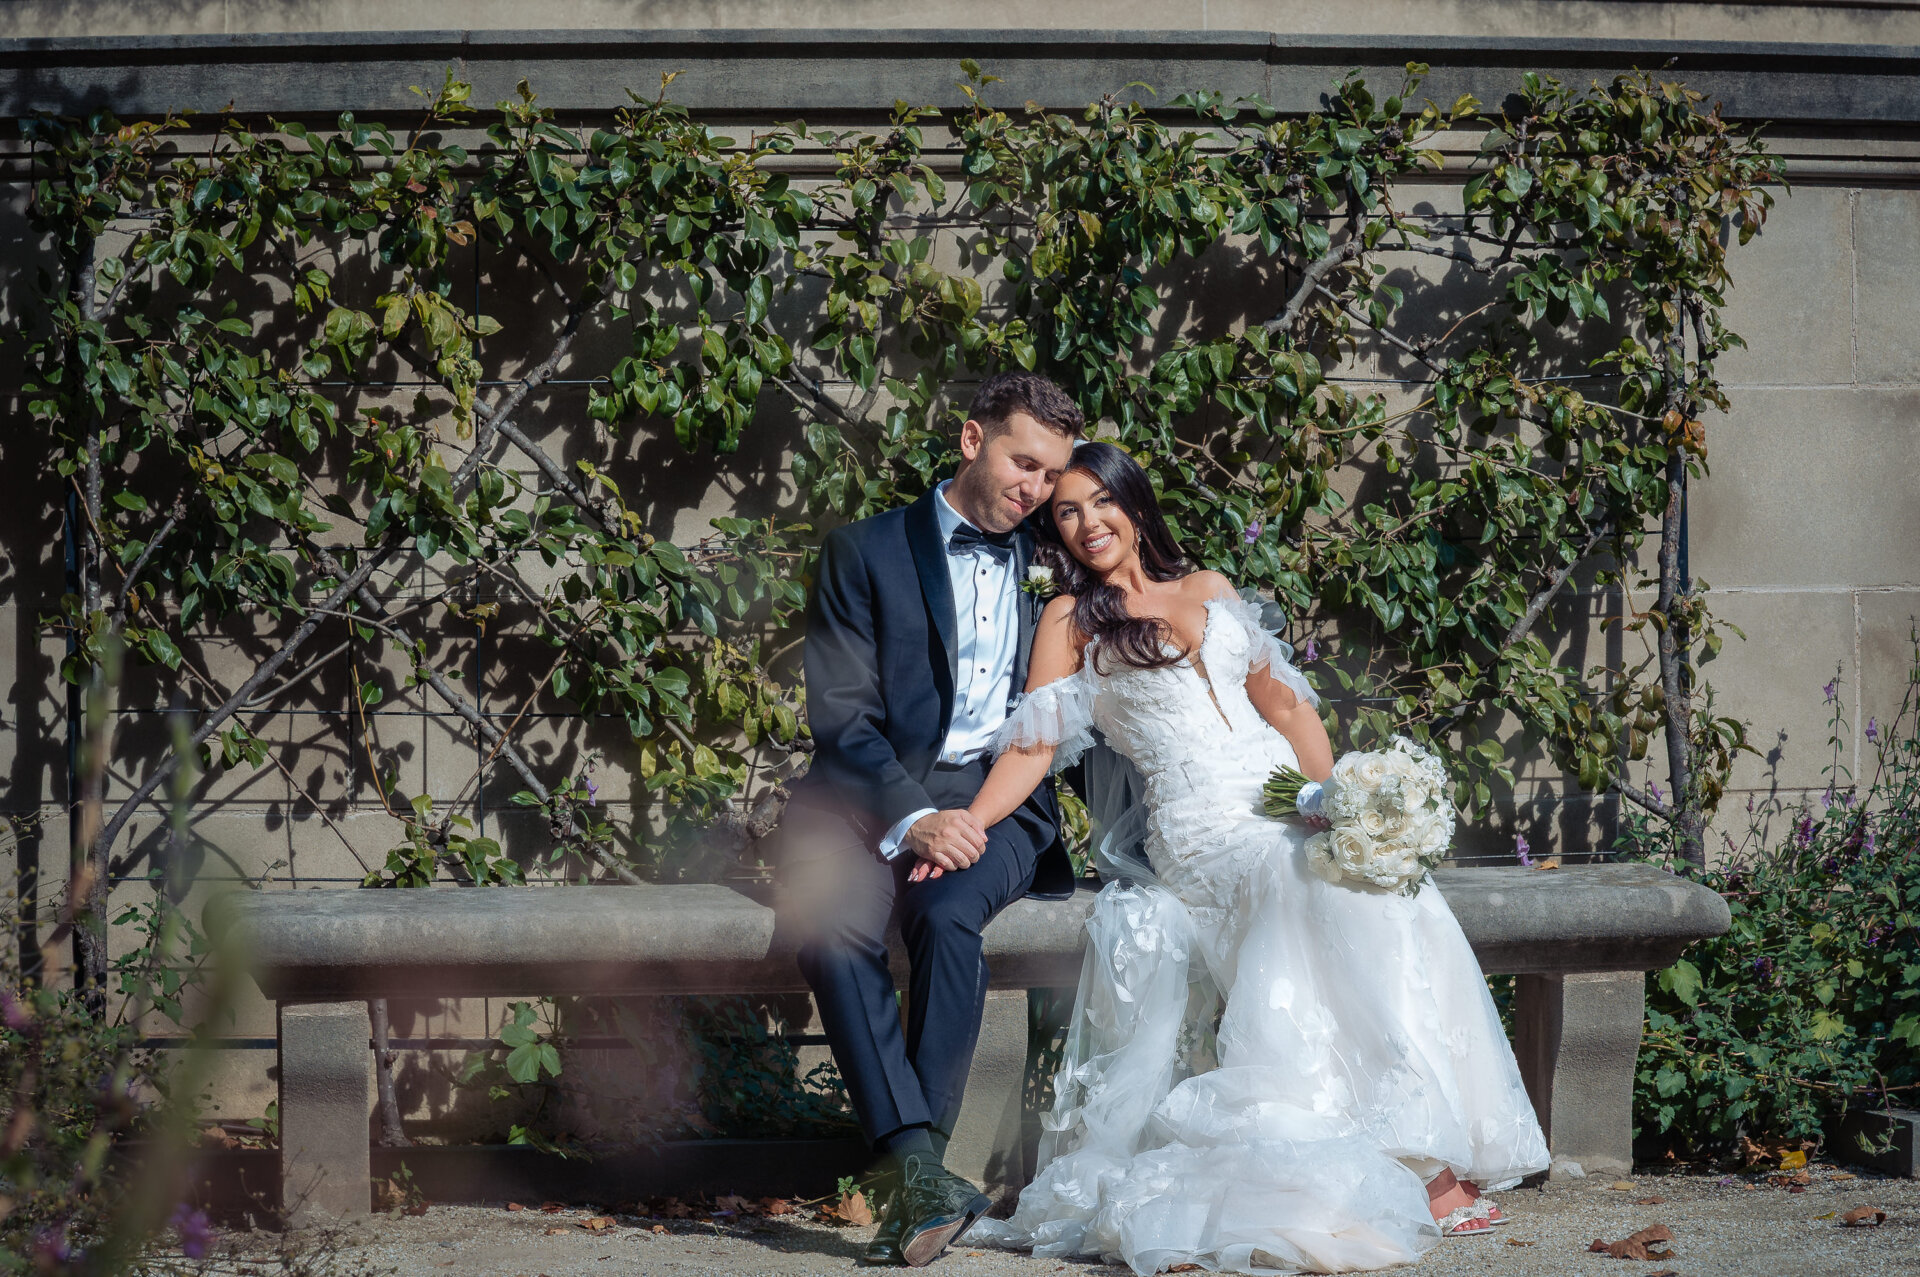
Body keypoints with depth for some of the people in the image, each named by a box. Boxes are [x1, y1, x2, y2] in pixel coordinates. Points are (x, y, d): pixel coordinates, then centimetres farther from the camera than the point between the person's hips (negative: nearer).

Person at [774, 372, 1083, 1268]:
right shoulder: (866, 554, 8)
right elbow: (841, 716, -2)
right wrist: (913, 817, -18)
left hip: (999, 797, 1)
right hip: (876, 794, -1)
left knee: (945, 914, -33)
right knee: (827, 923, -34)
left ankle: (908, 1189, -32)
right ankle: (917, 1166, -39)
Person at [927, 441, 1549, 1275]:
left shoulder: (1210, 592, 22)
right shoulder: (1071, 619, 12)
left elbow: (1283, 703, 19)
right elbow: (1034, 744, 3)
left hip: (1289, 803, 4)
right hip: (1202, 829, -4)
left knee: (1382, 885, -28)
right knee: (1327, 890, -34)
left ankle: (1446, 1146, -29)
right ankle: (1415, 1158, -37)